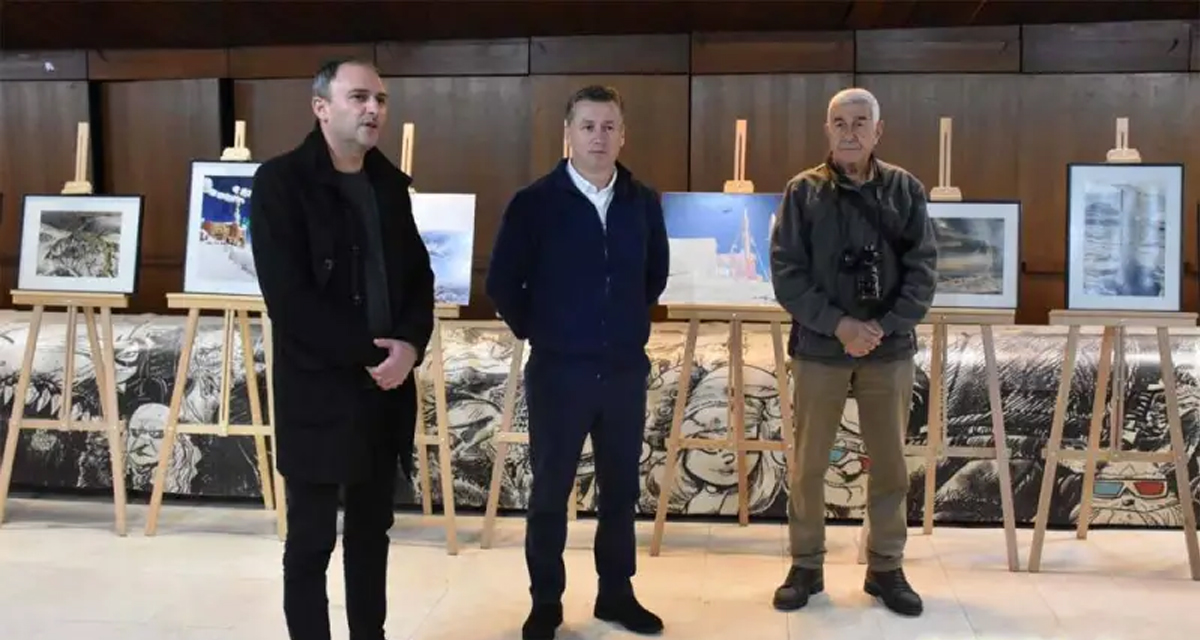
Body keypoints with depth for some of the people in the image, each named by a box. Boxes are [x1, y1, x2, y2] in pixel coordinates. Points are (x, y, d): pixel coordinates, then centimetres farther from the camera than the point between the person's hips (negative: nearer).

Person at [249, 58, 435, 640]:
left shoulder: (389, 182, 9)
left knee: (372, 532, 15)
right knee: (311, 539, 6)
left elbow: (419, 275, 11)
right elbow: (288, 297, -16)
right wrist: (370, 350, -14)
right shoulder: (280, 181, -8)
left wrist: (409, 346, -8)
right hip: (318, 389, -5)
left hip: (386, 385, 6)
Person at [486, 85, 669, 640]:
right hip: (558, 371, -3)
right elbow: (502, 283, -2)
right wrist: (536, 332, 3)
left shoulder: (643, 203, 3)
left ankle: (616, 593, 29)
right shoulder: (534, 202, -8)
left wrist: (633, 324, 13)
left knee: (622, 488, 13)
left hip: (626, 370, 3)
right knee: (551, 489, 8)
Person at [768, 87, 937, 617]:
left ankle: (886, 568, 26)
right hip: (819, 348, -1)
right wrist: (839, 324, -16)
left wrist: (883, 328, -14)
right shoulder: (803, 192, -2)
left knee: (890, 467, 10)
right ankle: (806, 566, 23)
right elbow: (786, 274, -7)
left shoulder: (905, 190, 2)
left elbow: (922, 272, -2)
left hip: (889, 351, 1)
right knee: (808, 465, 7)